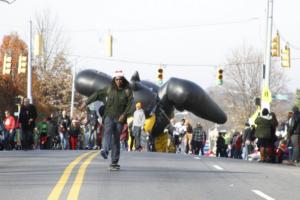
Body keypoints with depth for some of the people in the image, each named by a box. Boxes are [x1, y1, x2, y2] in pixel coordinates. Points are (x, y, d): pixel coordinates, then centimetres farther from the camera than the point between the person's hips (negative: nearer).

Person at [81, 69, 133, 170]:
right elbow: (97, 94, 12)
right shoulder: (109, 89, 6)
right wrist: (86, 103, 13)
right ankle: (105, 150, -50)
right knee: (108, 130, -28)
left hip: (120, 117, 0)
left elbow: (130, 103, -6)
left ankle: (114, 162, 5)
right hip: (109, 115, 0)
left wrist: (124, 115, -19)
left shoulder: (127, 90, 1)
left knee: (116, 139, 0)